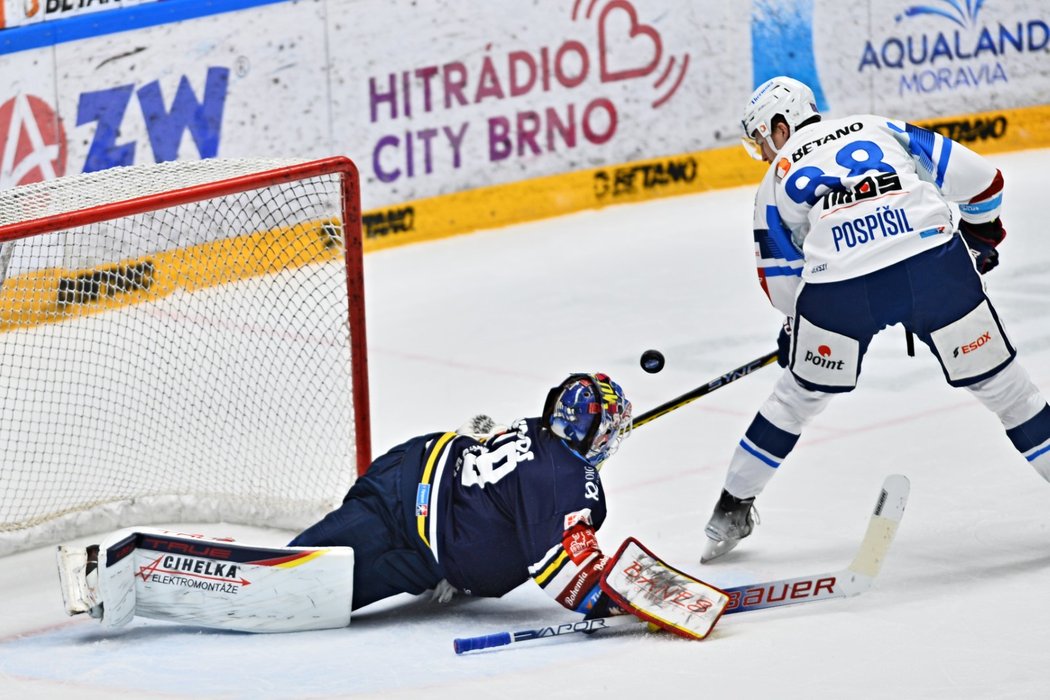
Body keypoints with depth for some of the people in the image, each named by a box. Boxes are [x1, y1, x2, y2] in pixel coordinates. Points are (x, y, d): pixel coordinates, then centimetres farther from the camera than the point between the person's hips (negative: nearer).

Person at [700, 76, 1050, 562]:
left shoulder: (777, 180, 24)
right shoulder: (880, 129, 25)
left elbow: (782, 280, 24)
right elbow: (979, 179, 17)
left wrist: (795, 325, 44)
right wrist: (981, 235, 36)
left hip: (840, 286, 0)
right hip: (936, 261, 0)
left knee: (800, 395, 23)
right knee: (999, 381, 16)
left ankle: (732, 509, 32)